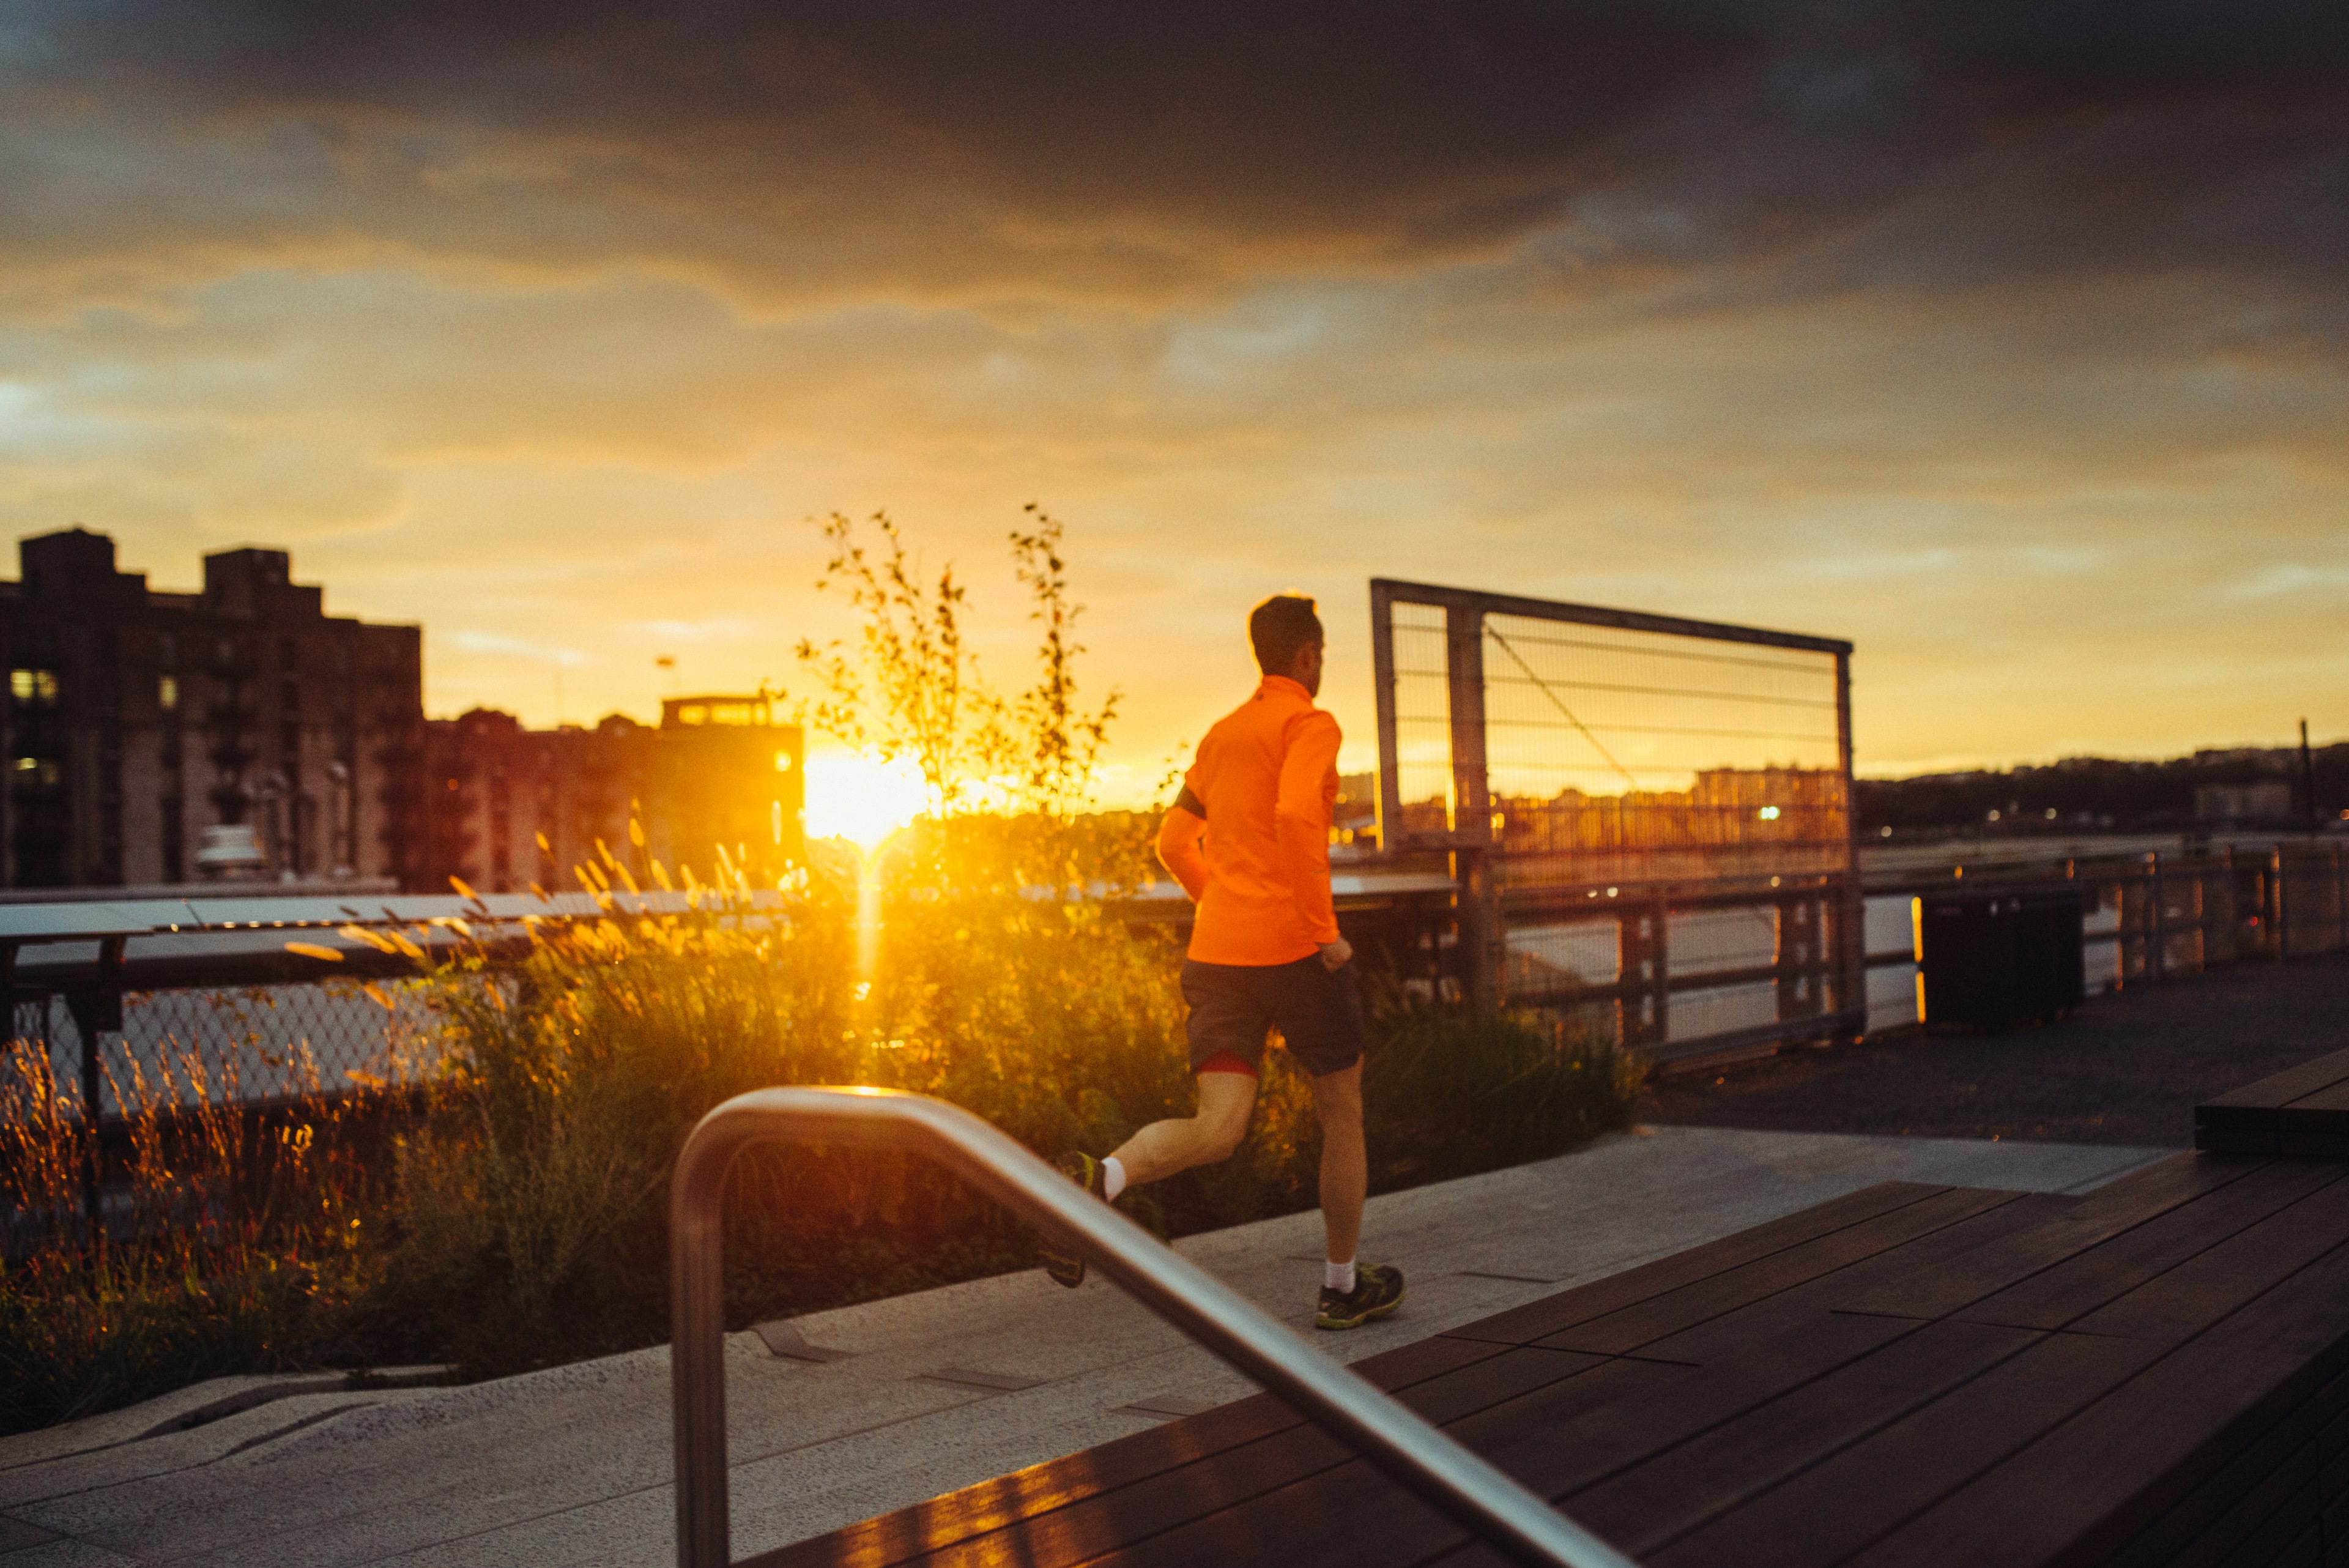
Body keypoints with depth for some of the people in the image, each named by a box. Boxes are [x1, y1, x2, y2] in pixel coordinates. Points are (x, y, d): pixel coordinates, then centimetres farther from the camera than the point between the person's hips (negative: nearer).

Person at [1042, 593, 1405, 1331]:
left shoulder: (1221, 734, 19)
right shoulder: (1311, 725, -4)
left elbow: (1173, 842, 21)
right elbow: (1296, 815, -23)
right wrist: (1324, 928, -17)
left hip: (1216, 951, 6)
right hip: (1294, 949, -6)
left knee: (1217, 1132, -2)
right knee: (1343, 1109, 14)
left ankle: (1098, 1180, -31)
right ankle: (1343, 1287, 25)